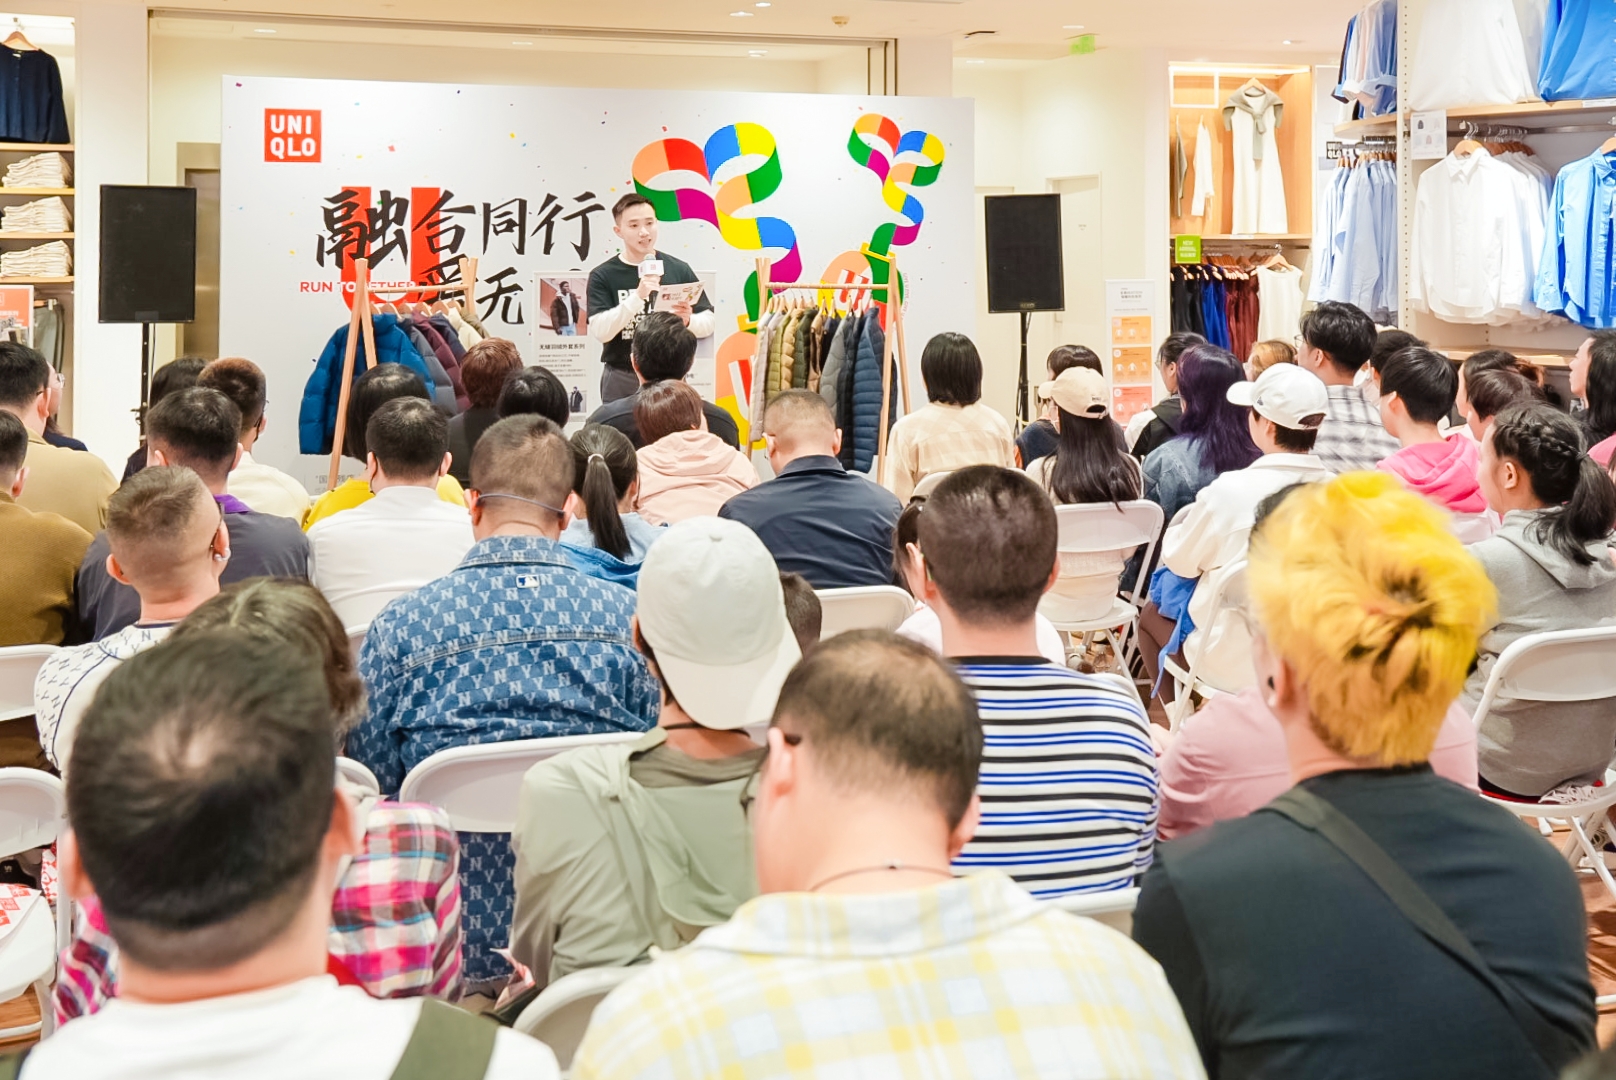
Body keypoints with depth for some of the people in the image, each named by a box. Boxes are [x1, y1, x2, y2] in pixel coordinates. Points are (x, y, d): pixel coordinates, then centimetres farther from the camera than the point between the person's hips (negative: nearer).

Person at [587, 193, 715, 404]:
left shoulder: (679, 270, 3)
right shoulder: (602, 276, -2)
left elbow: (708, 321, 6)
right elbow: (599, 331, -13)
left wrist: (688, 321, -17)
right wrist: (637, 297, -24)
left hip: (670, 377, 1)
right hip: (621, 380, -1)